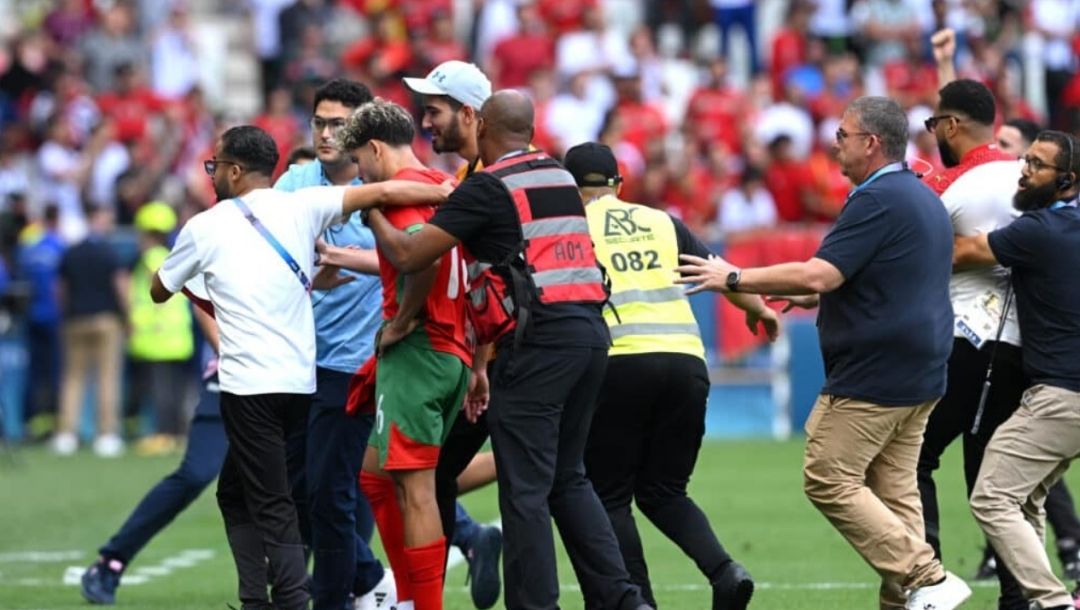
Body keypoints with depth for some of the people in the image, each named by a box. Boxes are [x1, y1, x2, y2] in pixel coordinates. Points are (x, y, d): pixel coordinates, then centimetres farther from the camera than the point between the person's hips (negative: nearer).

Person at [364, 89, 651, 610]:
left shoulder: (487, 187, -5)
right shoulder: (561, 178, 17)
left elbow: (409, 255, -6)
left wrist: (372, 213, 12)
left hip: (539, 338, -8)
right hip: (590, 329, 8)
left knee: (525, 488, -2)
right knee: (567, 478, 17)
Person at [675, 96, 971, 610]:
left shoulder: (877, 201, -16)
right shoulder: (926, 199, 16)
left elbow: (817, 275, -23)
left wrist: (734, 279, -15)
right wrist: (818, 296, 24)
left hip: (872, 377, -10)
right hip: (921, 375, 10)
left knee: (829, 481, -4)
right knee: (894, 490, 9)